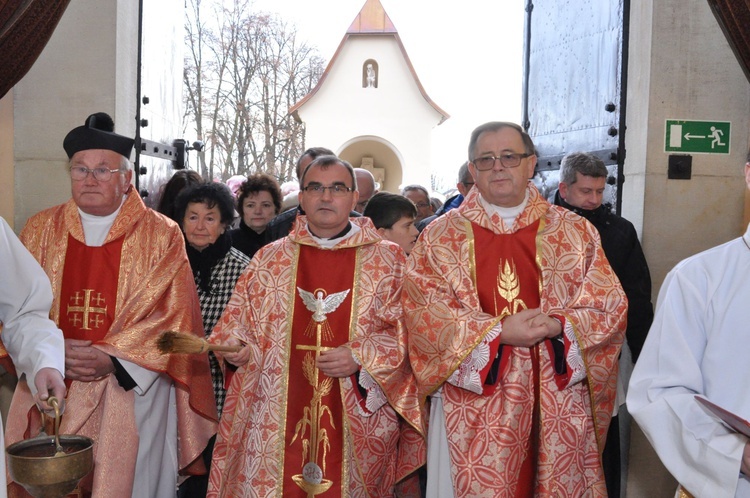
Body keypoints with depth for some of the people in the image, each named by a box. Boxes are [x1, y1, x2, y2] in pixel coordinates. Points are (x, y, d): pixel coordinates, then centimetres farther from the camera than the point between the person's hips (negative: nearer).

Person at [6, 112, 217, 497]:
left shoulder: (161, 235, -2)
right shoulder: (41, 230, 8)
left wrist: (114, 359, -16)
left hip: (132, 396, -2)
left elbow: (171, 316, -6)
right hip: (51, 400, 3)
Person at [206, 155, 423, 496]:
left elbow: (406, 332, 0)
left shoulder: (389, 260, 3)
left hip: (358, 422, -1)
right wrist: (236, 348, -8)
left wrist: (360, 358, -14)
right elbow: (237, 320, 12)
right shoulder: (269, 259, 9)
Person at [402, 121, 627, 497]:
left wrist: (557, 327, -17)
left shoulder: (575, 232, 6)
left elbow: (609, 304, 2)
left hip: (557, 403, 1)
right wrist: (498, 331, -17)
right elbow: (421, 308, -8)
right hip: (472, 400, -1)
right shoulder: (440, 236, 3)